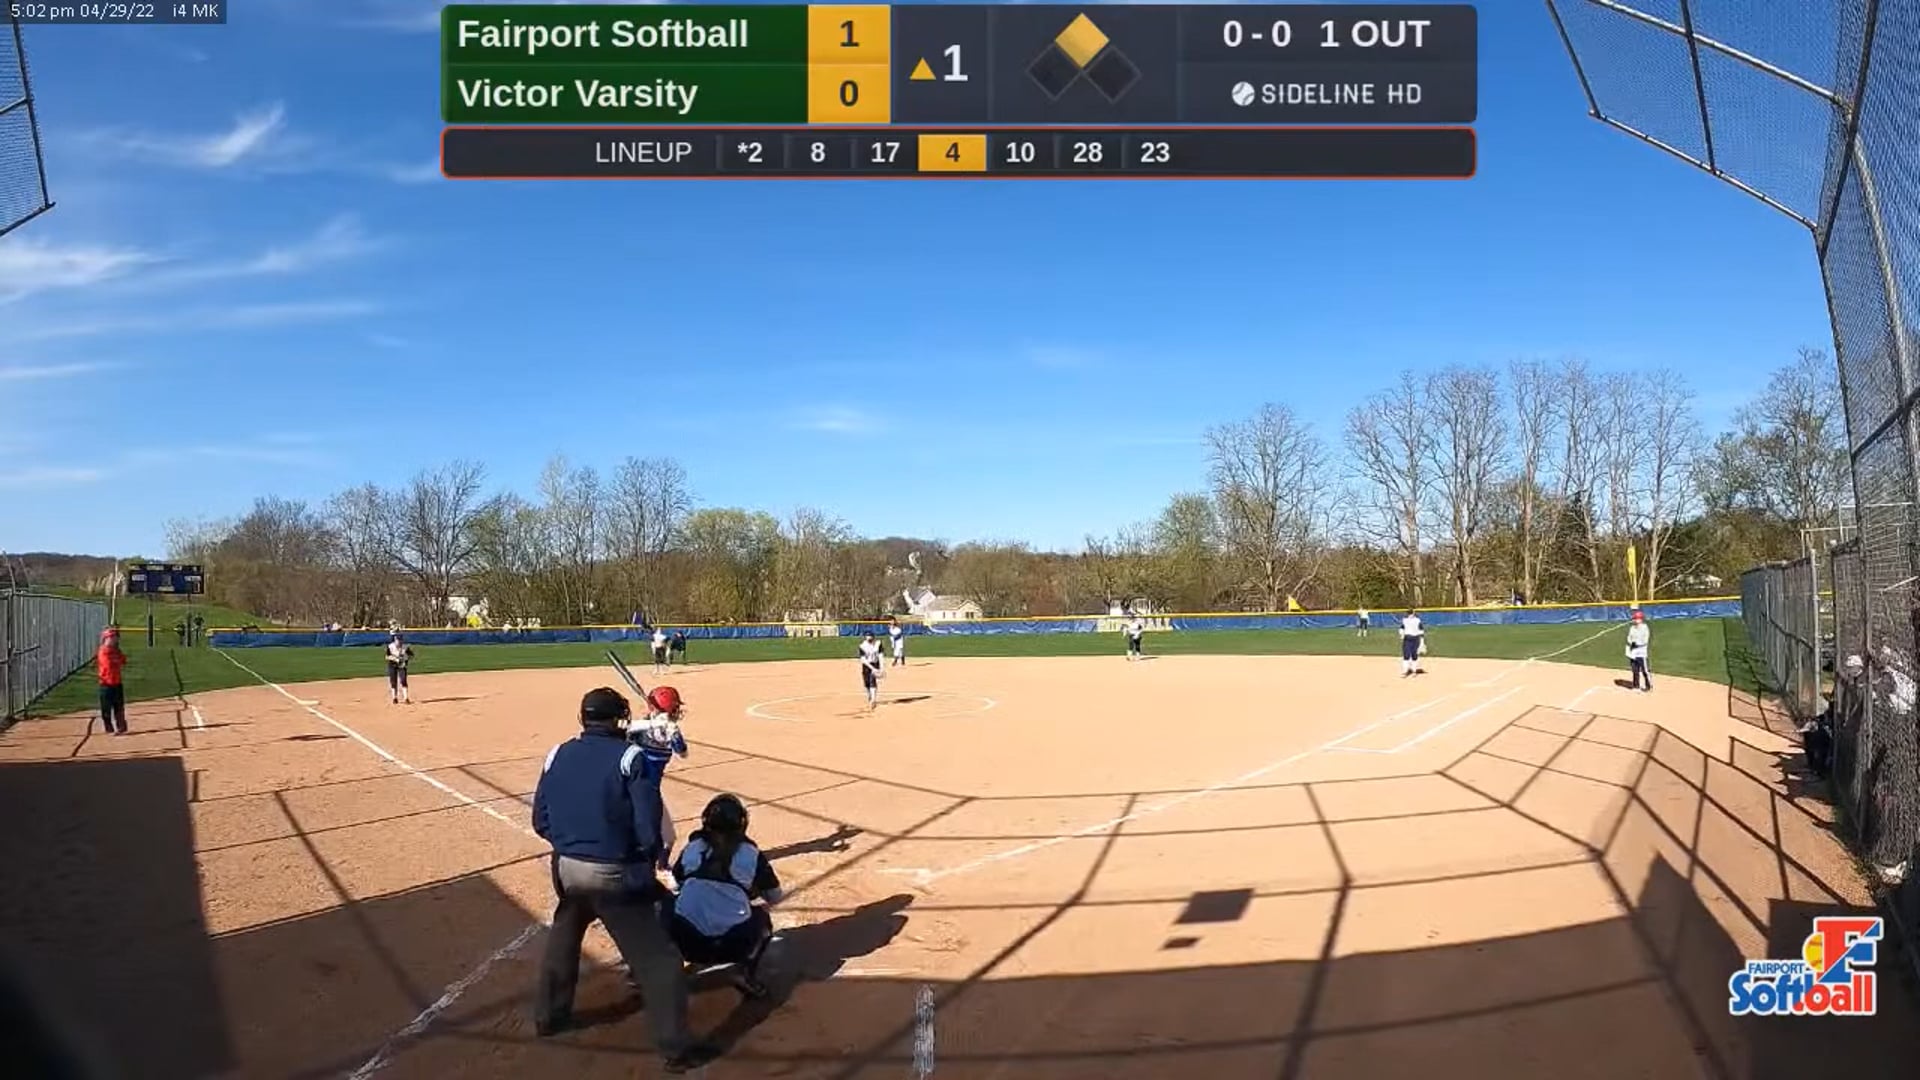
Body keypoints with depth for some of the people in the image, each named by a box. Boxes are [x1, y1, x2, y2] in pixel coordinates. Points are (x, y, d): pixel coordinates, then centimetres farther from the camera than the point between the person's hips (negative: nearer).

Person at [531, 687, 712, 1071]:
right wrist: (649, 860, 3)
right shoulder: (630, 756, -13)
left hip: (566, 867, 6)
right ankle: (676, 1048, 3)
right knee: (657, 959, 3)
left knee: (563, 938, 33)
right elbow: (648, 827, -16)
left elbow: (540, 821, 8)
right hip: (614, 873, -6)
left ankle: (549, 1014, 46)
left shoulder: (557, 755, 4)